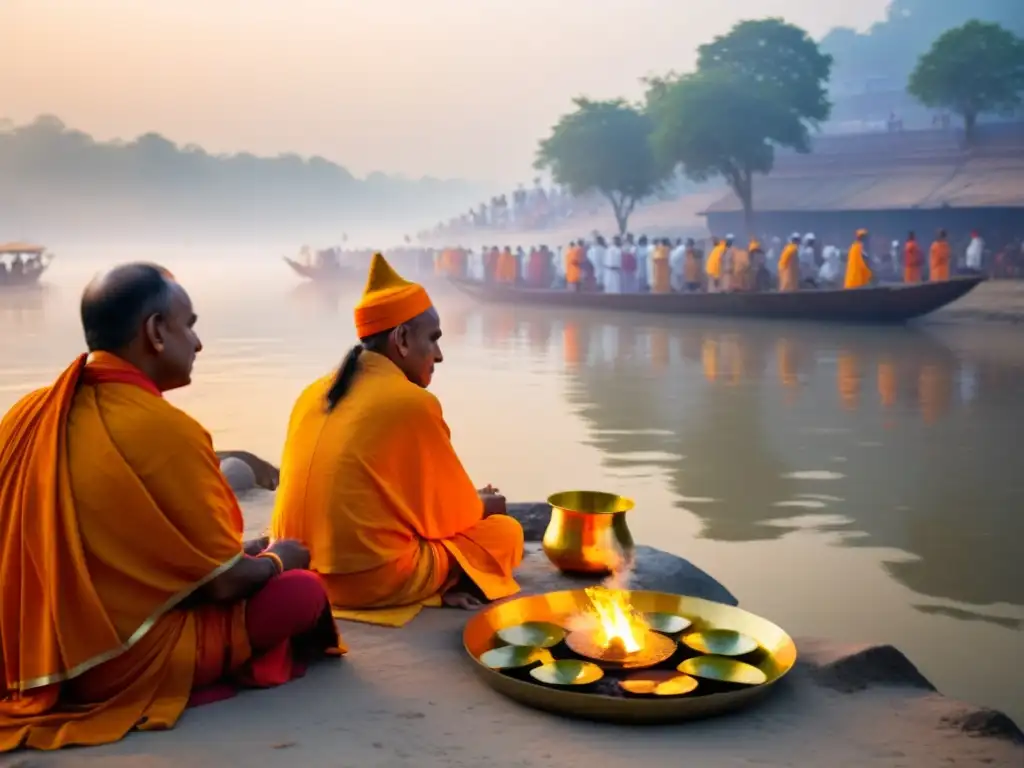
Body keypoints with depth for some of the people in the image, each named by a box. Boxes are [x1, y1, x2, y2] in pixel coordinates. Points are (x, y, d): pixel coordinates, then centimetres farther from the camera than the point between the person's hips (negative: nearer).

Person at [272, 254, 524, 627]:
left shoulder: (312, 395, 8)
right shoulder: (412, 403, -13)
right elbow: (449, 515, -3)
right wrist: (480, 505, 20)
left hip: (299, 573, 7)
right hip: (378, 579, -7)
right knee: (505, 531, 12)